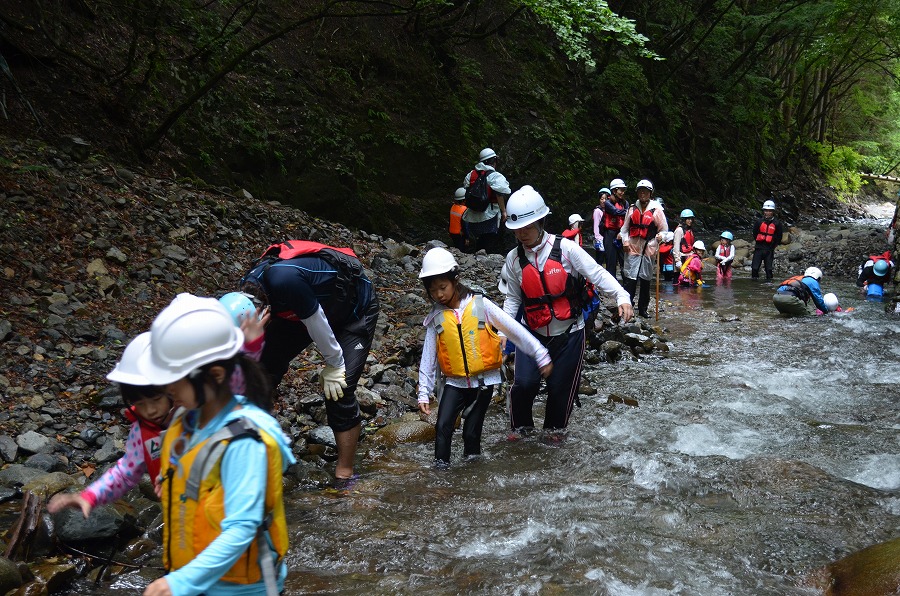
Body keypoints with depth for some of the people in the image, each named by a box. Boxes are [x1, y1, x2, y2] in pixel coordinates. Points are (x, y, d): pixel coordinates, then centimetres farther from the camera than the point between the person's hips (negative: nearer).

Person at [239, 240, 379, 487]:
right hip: (306, 307, 7)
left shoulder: (283, 281, -40)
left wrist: (334, 366, -15)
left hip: (356, 309, -7)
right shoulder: (248, 289, -15)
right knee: (263, 366, -2)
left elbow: (318, 325, -27)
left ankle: (345, 476, -5)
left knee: (339, 390, -17)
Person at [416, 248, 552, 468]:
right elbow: (428, 357, 4)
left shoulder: (480, 305, -7)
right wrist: (424, 393, 1)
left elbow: (514, 329, -5)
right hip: (455, 383, 2)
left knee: (471, 432, 1)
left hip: (483, 381, -2)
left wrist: (541, 355, -5)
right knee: (443, 427, -13)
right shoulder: (436, 317, 0)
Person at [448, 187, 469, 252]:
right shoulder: (465, 210, -21)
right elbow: (465, 225, -17)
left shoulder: (452, 207, -3)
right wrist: (467, 237, -9)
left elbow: (450, 221, 8)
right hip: (460, 234, -6)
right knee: (461, 251, 4)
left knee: (456, 249, 19)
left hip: (452, 233, 6)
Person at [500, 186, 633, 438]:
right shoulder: (514, 259, -2)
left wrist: (621, 297, -27)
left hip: (569, 333, -2)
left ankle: (554, 427, 37)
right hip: (533, 333, 2)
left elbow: (597, 274, -14)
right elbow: (513, 298, 8)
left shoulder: (566, 248, -13)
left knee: (561, 386, 8)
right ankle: (520, 425, 18)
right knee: (523, 383, -11)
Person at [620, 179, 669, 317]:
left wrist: (660, 236, -17)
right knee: (630, 278, -7)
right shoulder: (632, 209, 8)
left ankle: (643, 308, 20)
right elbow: (625, 228, 14)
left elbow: (664, 229, 4)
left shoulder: (656, 210, 1)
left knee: (646, 280, 9)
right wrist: (625, 242, 1)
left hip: (649, 249, 0)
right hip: (632, 248, 0)